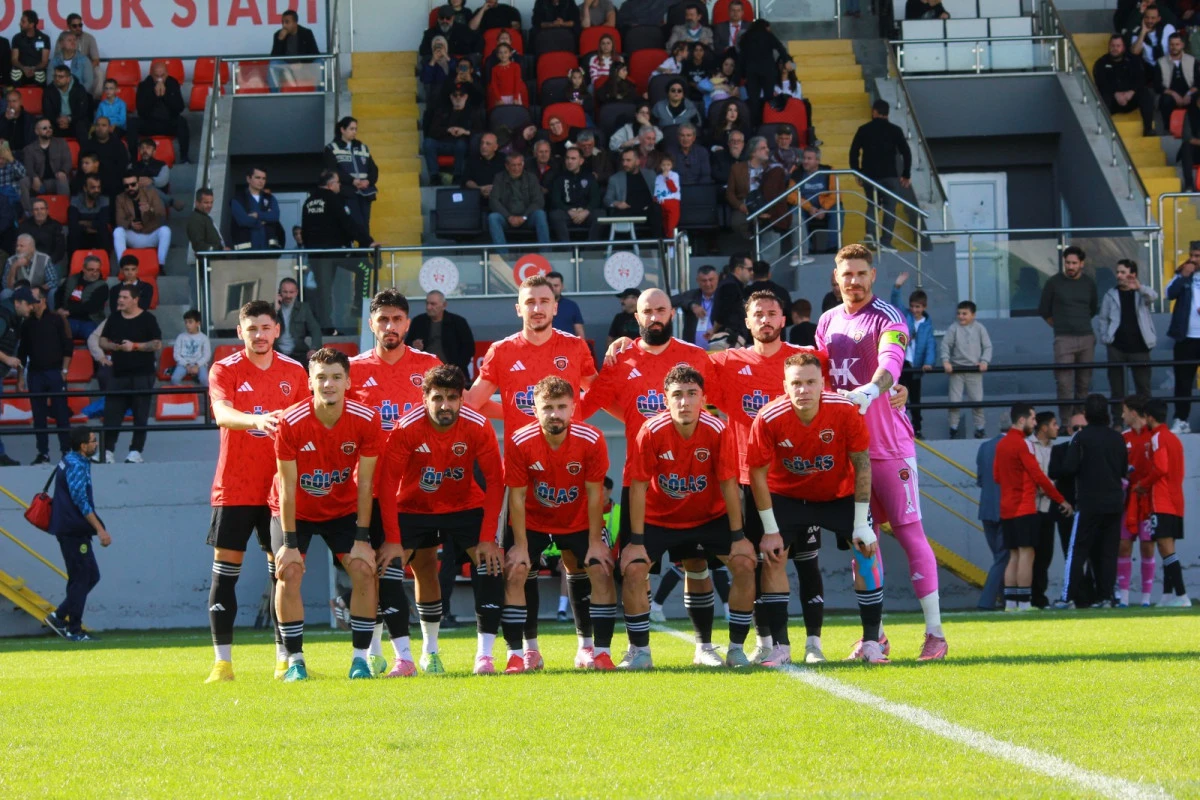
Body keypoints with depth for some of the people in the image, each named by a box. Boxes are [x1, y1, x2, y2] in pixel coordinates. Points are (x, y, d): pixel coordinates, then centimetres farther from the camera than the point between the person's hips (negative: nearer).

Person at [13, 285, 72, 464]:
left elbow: (68, 347, 0)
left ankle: (66, 451, 1)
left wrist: (64, 371, -6)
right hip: (35, 374, 3)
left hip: (55, 373, -3)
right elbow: (22, 352, 13)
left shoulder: (55, 320, 1)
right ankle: (43, 453, 7)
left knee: (61, 413, -3)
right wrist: (20, 378, 9)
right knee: (39, 415, 3)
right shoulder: (27, 324, 10)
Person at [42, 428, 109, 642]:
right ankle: (74, 630, 0)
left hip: (73, 529, 10)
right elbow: (81, 501, -22)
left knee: (91, 576, 13)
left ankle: (59, 617, 12)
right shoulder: (77, 466, -16)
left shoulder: (70, 460, 14)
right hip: (73, 530, -10)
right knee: (81, 578, -5)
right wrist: (100, 529, -23)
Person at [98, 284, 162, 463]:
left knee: (140, 415, -2)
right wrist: (115, 346, -7)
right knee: (111, 413, -2)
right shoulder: (113, 319, 12)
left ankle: (136, 451, 3)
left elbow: (158, 344, -6)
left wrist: (135, 346, -16)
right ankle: (107, 450, 0)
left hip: (142, 375, -4)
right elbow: (102, 342, 14)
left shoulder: (147, 319, -2)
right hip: (119, 373, 4)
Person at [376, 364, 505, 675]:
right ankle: (429, 651, 5)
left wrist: (488, 538, -21)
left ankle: (485, 654, -11)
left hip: (465, 506, 0)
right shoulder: (407, 428, -25)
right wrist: (392, 540, -27)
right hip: (414, 507, 0)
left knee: (489, 564, -16)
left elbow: (495, 481, -16)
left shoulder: (478, 426, -21)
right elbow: (387, 483, -22)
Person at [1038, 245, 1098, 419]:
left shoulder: (1089, 283, 9)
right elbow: (1044, 311, 9)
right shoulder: (1054, 282, -1)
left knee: (1084, 385, 5)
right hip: (1064, 340, -3)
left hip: (1086, 339, 3)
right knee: (1064, 385, -10)